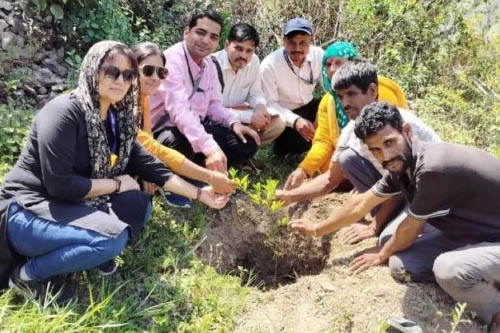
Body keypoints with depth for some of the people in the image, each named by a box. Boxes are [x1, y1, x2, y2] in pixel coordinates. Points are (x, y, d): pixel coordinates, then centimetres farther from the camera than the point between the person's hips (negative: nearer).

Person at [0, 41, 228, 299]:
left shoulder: (117, 118, 3)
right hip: (27, 212, -8)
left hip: (70, 208, 8)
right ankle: (27, 272, -7)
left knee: (139, 205, -1)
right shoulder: (64, 113, -20)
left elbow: (147, 165, 6)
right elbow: (60, 185, -25)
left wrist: (198, 194, 4)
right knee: (113, 238, -26)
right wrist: (116, 184, -13)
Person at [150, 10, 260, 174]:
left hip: (196, 127, 8)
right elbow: (179, 110, -36)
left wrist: (234, 122, -7)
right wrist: (210, 148, -47)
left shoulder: (209, 65, 6)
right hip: (167, 130, -8)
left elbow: (213, 104, 15)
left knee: (247, 142, 1)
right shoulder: (172, 60, -22)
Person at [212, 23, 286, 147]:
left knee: (277, 123, -7)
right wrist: (249, 117, -32)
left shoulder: (254, 61, -6)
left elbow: (255, 94, 5)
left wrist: (260, 106, -21)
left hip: (238, 113, 6)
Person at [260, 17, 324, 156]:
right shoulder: (269, 65, -23)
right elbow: (270, 104, -20)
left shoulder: (319, 55, -13)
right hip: (283, 113, -4)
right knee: (301, 141, -29)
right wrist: (295, 121, -36)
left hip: (308, 107, 4)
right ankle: (282, 145, 7)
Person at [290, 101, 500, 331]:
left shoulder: (434, 168, -32)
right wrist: (317, 230, 22)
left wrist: (382, 254, 5)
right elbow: (361, 204, 11)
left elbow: (410, 230, -16)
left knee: (449, 269, -35)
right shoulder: (401, 164, -4)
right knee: (401, 266, 0)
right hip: (471, 231, 8)